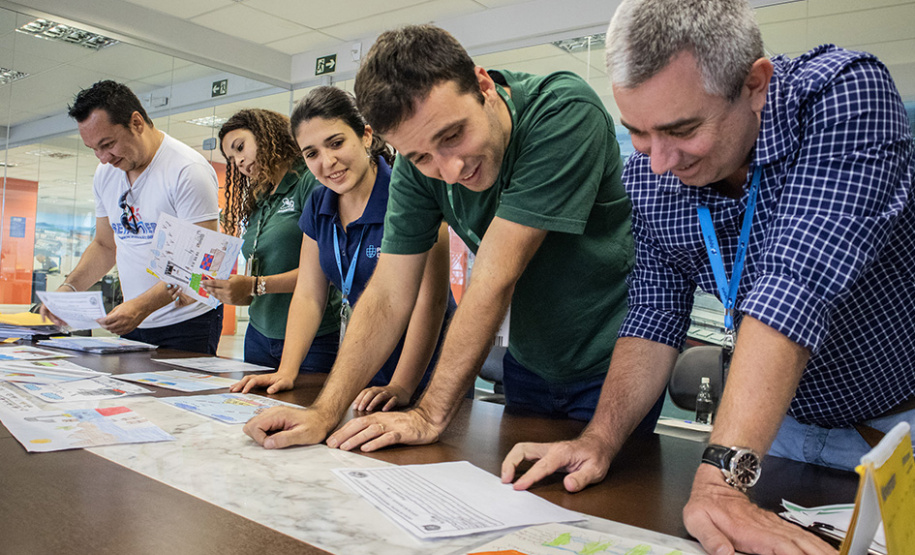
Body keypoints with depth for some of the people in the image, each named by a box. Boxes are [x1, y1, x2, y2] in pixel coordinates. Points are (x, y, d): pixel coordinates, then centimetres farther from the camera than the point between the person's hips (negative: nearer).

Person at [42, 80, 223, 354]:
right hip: (133, 324, 7)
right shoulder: (105, 174, 9)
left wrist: (142, 305, -31)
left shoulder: (187, 170, -16)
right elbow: (105, 245, 19)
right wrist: (68, 288, 2)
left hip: (188, 324, -6)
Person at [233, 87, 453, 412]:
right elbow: (308, 294, 3)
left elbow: (431, 299, -25)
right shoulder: (319, 205, 2)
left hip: (424, 366, -5)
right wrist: (286, 372, -7)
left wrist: (400, 388, -31)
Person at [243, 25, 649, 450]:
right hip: (528, 365, 4)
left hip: (611, 367, -4)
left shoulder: (565, 112, -28)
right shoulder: (418, 166, -11)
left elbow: (495, 279, -30)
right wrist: (325, 413, -18)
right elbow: (388, 295, -10)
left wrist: (430, 415, -26)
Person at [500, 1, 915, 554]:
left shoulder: (846, 93, -26)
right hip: (787, 426, 3)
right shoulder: (646, 177, -12)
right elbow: (655, 317, -6)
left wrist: (721, 476, -41)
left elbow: (796, 285, -36)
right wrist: (601, 438, -19)